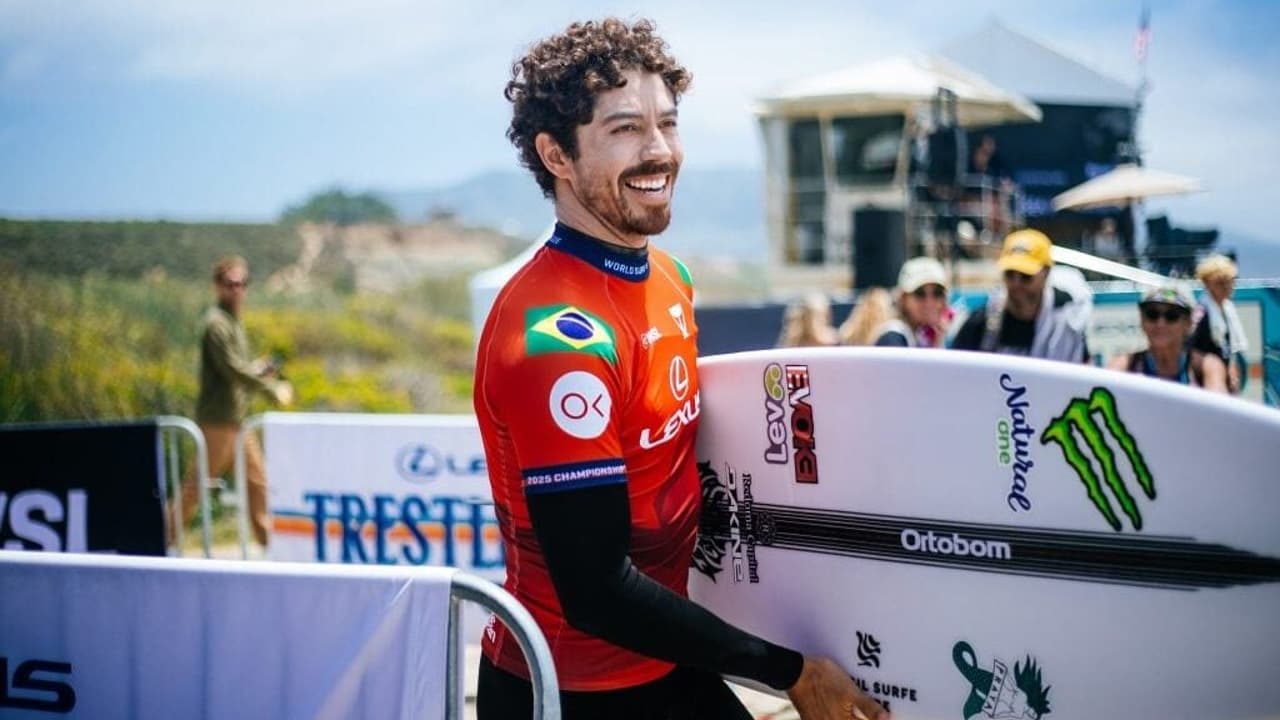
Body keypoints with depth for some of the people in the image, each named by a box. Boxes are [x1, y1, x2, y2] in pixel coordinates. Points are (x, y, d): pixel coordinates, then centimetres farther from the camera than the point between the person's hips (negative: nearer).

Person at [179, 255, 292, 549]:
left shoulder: (233, 321, 16)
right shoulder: (216, 323, -13)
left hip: (236, 419, 9)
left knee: (256, 480, 9)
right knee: (199, 481, -4)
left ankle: (267, 541, 13)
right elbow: (233, 370, -20)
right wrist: (274, 390, -14)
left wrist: (259, 368, 3)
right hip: (218, 418, -9)